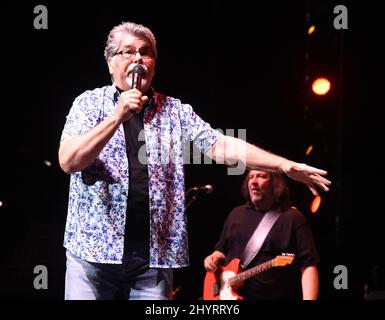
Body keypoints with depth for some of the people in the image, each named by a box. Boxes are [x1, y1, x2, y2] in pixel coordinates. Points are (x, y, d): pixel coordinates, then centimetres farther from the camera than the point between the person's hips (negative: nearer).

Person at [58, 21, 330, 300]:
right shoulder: (89, 103, 3)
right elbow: (69, 161, -10)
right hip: (93, 250, -1)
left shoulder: (176, 111, 9)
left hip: (154, 257, 2)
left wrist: (285, 165, -13)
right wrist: (117, 117, -20)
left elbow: (220, 145, -1)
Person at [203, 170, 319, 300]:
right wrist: (215, 258, 4)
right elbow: (222, 250, 26)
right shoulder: (236, 214, 14)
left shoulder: (293, 218, -4)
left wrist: (308, 298, -24)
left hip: (275, 296, -5)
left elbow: (309, 265, -10)